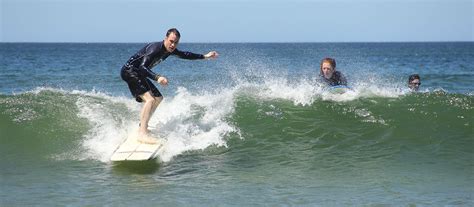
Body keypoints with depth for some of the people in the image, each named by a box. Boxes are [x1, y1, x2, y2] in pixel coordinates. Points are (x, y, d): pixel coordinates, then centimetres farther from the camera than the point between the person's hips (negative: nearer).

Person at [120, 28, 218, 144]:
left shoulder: (169, 50, 2)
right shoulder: (155, 48, -26)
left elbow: (184, 55, 21)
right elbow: (142, 67, -36)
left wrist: (205, 56, 21)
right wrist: (157, 78, -50)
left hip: (138, 74, 10)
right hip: (129, 71, -10)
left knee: (158, 98, 17)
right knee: (150, 99, -24)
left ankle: (142, 126, 25)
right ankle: (142, 134, -31)